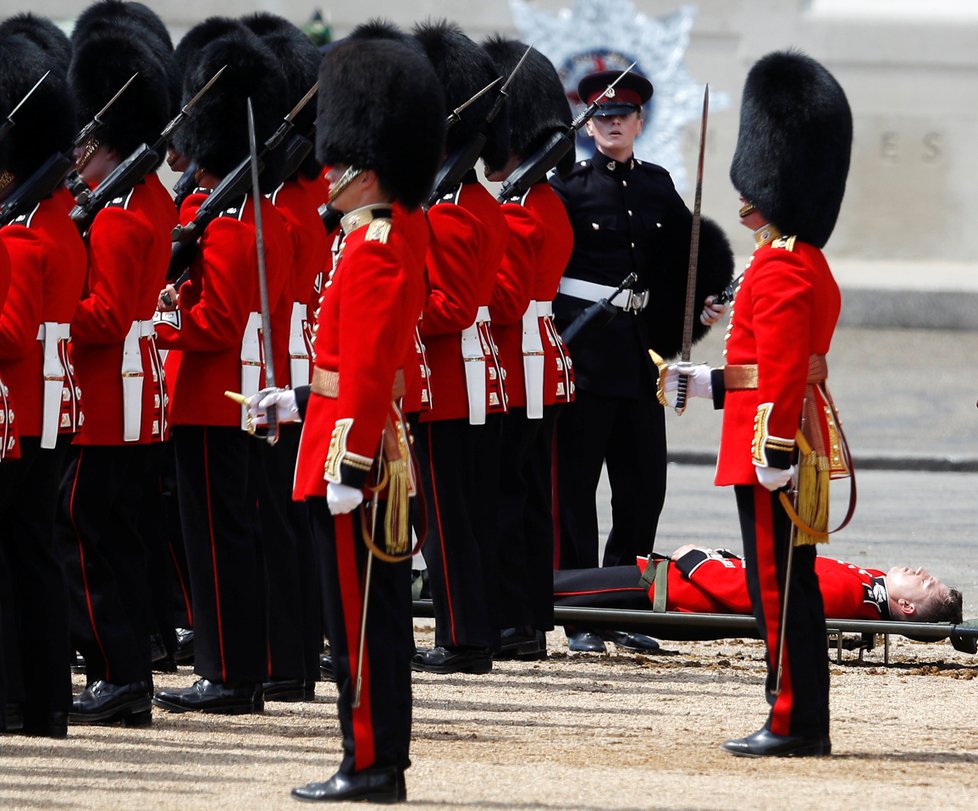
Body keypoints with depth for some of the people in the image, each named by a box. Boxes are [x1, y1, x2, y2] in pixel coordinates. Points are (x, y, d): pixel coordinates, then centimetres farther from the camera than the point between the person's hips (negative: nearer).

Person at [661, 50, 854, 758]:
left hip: (775, 446, -10)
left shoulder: (777, 271, -15)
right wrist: (706, 382, 26)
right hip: (806, 443, 10)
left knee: (778, 581, -6)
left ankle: (794, 722, -4)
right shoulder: (811, 265, 16)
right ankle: (805, 723, 15)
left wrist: (773, 450, -24)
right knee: (791, 582, 12)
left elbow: (782, 375, -22)